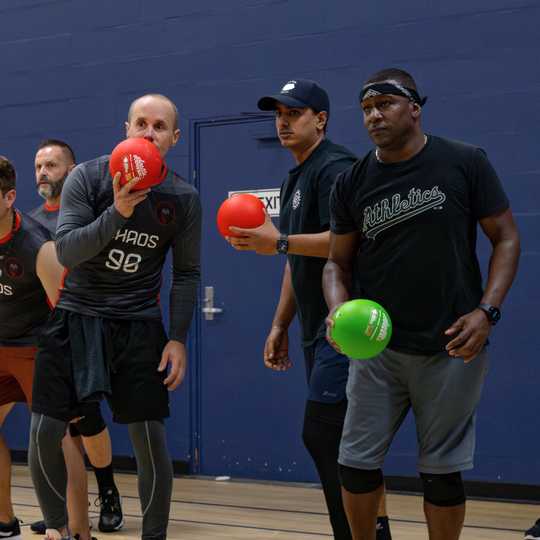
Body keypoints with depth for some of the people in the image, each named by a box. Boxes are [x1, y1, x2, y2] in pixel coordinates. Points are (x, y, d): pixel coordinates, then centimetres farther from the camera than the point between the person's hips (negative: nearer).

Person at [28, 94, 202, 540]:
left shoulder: (183, 198, -1)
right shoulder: (88, 177, -7)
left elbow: (187, 273, 5)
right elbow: (66, 251, -16)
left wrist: (178, 338, -4)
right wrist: (117, 212, -29)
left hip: (139, 324, 1)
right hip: (77, 315, 0)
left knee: (150, 437, -5)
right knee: (45, 431, -4)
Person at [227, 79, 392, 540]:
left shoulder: (334, 168, -10)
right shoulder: (296, 180, 21)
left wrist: (280, 242, -28)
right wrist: (280, 325, 21)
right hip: (319, 330, 10)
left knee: (323, 433, -13)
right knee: (338, 441, 10)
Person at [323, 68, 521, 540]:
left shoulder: (465, 163, -4)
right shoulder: (351, 184, 3)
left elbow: (506, 237, -1)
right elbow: (338, 262, 9)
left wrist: (487, 311, -14)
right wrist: (338, 310, -12)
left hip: (451, 348, -2)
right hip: (377, 346, 3)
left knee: (442, 472, 6)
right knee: (357, 464, 4)